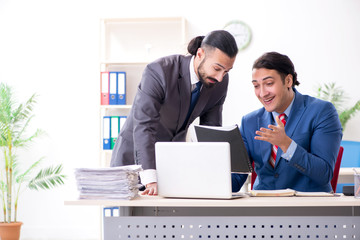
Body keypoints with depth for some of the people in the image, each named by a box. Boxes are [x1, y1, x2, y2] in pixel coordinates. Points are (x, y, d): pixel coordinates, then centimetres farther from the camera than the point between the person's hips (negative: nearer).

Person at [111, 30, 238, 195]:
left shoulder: (220, 82, -10)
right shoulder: (158, 72, -27)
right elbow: (143, 126, -34)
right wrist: (150, 181, -43)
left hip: (172, 160, 4)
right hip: (134, 159, -4)